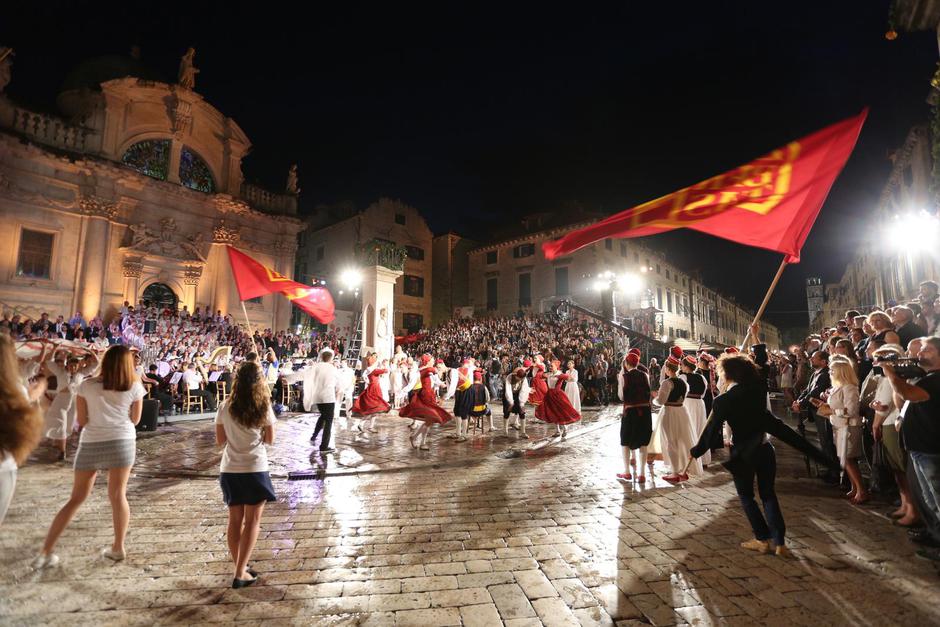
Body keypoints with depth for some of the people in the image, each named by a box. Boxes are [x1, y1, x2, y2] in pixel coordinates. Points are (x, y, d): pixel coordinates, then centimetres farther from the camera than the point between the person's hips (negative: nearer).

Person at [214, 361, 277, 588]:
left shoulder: (225, 407, -5)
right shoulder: (264, 408, -11)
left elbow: (220, 441, 2)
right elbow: (270, 440, -3)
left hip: (230, 470, 3)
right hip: (255, 469, -3)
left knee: (235, 521, 17)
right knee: (252, 521, 9)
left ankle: (240, 568, 28)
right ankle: (241, 574, 10)